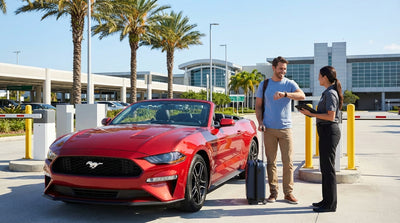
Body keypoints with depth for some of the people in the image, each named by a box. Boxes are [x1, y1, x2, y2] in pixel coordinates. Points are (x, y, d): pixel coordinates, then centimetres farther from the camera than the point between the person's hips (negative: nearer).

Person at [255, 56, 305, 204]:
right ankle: (273, 192, 12)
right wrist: (260, 122, -5)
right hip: (269, 129, 1)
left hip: (285, 128, 0)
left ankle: (288, 193, 8)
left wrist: (284, 94, -31)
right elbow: (258, 106, 10)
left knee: (288, 162, -1)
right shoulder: (264, 85, 8)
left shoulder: (290, 84, 4)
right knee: (271, 162, 4)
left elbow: (302, 95, -16)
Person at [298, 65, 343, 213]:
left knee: (328, 167, -5)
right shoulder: (328, 93, 16)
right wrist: (311, 112, 10)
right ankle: (327, 200, 23)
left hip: (329, 131, -10)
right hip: (326, 132, 10)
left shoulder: (331, 93, -14)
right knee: (325, 167, 14)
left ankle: (330, 203, 1)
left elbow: (331, 116, -20)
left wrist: (312, 114, -17)